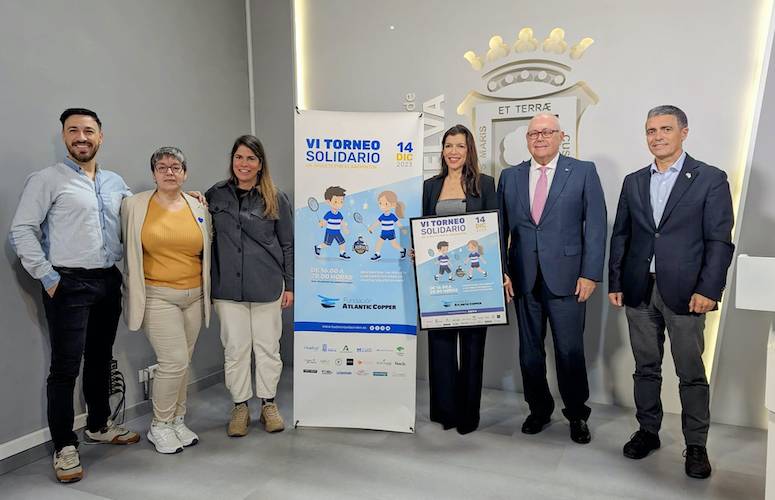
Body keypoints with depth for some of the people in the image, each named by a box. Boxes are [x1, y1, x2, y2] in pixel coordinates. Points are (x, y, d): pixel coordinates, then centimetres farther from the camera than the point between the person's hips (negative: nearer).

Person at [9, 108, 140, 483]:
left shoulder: (116, 182, 13)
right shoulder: (47, 180, -3)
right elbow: (21, 231, -6)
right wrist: (47, 276, -11)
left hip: (108, 281, 5)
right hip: (69, 283, -5)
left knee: (101, 358, 16)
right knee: (65, 367, -2)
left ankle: (99, 425, 32)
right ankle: (64, 447, 10)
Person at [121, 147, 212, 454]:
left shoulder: (199, 208, 6)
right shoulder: (134, 206, -2)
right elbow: (128, 249, 8)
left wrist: (207, 290, 14)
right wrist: (134, 285, 7)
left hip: (194, 296, 4)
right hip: (158, 296, -3)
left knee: (182, 364, 12)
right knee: (174, 361, -10)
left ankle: (177, 421, 28)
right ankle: (159, 426, 12)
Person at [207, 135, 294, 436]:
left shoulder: (276, 199, 2)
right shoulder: (215, 195, 6)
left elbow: (287, 244, 4)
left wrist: (289, 285, 2)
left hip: (267, 286, -1)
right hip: (228, 287, 1)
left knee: (268, 346, 8)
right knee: (235, 348, 8)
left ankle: (268, 404, 25)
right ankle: (240, 407, 23)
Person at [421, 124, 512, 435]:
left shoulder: (484, 184, 3)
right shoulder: (430, 186, 11)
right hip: (440, 274, 2)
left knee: (472, 343, 6)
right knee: (440, 341, 6)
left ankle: (469, 414, 19)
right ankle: (445, 409, 20)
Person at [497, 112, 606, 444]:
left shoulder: (583, 172, 1)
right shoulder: (510, 177, 10)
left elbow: (596, 225, -2)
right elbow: (500, 226, 9)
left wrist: (590, 273, -9)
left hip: (566, 277, -3)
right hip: (523, 278, 3)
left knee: (570, 350, 5)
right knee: (529, 349, 12)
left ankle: (577, 414, 26)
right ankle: (539, 409, 30)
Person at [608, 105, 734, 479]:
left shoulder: (710, 179, -2)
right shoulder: (633, 182, 10)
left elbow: (719, 241, -6)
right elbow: (620, 236, 10)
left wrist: (708, 289, -13)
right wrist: (615, 283, 5)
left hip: (685, 291, -3)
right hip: (639, 290, 4)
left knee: (691, 373, 5)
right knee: (645, 367, 13)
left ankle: (695, 444, 21)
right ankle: (647, 431, 28)